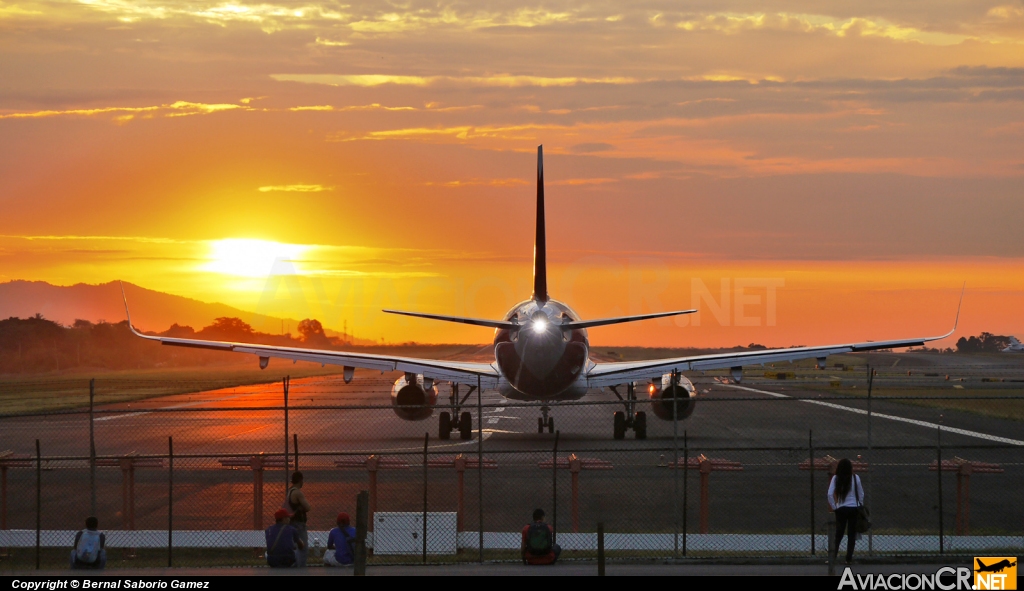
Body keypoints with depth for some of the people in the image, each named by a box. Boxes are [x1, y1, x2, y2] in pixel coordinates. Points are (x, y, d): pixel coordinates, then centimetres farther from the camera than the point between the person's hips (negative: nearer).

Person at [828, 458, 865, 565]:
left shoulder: (836, 478, -5)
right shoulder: (855, 478, -5)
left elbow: (830, 494, -11)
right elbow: (861, 494, 0)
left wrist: (834, 507, 1)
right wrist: (860, 506, 14)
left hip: (841, 509, 0)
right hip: (854, 508, 0)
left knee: (839, 533, 10)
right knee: (852, 534, 6)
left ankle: (833, 554, -4)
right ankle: (849, 558, 6)